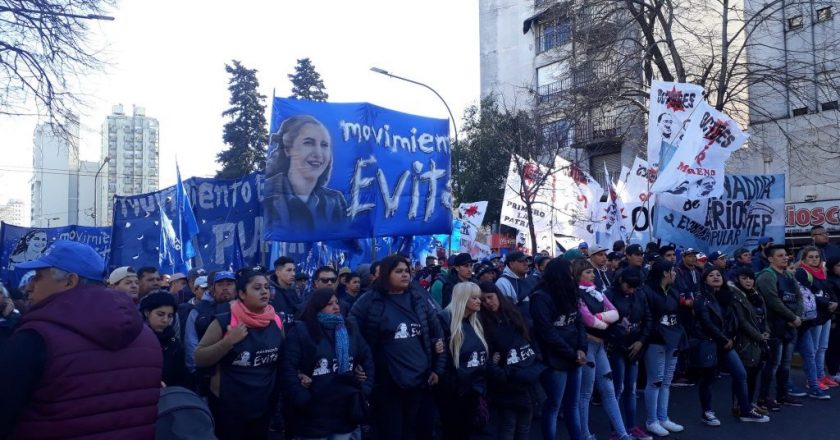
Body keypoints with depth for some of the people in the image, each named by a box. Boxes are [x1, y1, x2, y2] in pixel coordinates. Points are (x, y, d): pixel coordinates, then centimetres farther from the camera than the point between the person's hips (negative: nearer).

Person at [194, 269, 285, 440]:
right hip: (229, 407, -4)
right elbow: (199, 359, -12)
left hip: (265, 406, 4)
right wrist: (229, 341, -23)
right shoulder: (224, 321, -11)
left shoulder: (276, 322, 0)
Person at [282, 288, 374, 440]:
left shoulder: (350, 328, 9)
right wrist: (303, 400, -18)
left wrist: (365, 390, 5)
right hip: (314, 413, -4)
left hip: (347, 411, 4)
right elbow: (288, 368, -13)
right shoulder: (300, 331, -6)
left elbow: (367, 358, 13)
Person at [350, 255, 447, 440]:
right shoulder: (370, 301, -7)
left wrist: (438, 368, 7)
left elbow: (437, 331, 11)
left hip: (419, 380, 4)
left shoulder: (418, 299, 7)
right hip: (387, 383, -4)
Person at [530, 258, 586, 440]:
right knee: (553, 406, 4)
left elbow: (579, 322, 9)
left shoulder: (567, 294, 11)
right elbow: (548, 333, -18)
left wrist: (581, 349, -6)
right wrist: (572, 354, -13)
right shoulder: (541, 298, -14)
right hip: (555, 360, -7)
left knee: (572, 404, 16)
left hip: (573, 359, 8)